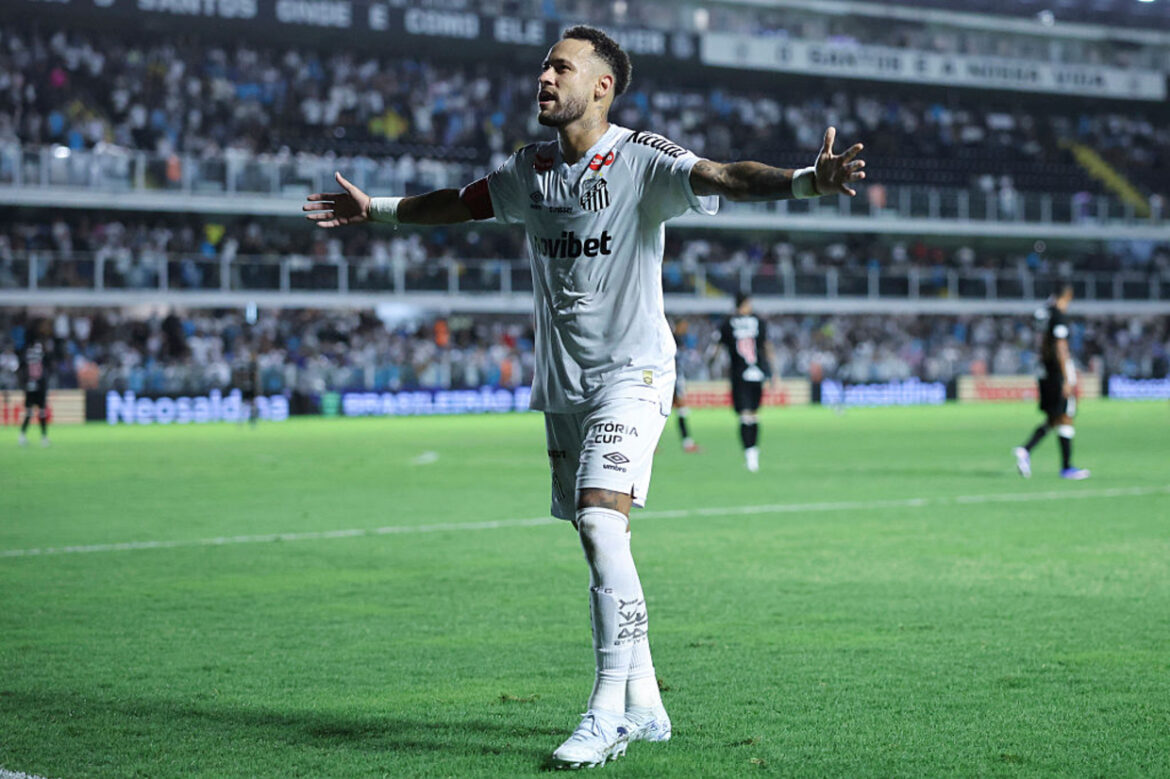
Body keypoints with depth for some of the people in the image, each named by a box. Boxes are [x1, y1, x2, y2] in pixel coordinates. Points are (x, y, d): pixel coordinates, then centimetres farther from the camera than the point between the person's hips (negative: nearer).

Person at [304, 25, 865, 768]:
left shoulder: (641, 160, -10)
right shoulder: (531, 170, 10)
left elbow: (721, 177, -26)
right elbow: (460, 202, 27)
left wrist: (803, 181, -44)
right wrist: (376, 209, 39)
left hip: (630, 375, -7)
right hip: (562, 383, 7)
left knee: (602, 526, -20)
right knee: (600, 549, 9)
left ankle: (610, 711, -15)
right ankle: (645, 706, 19)